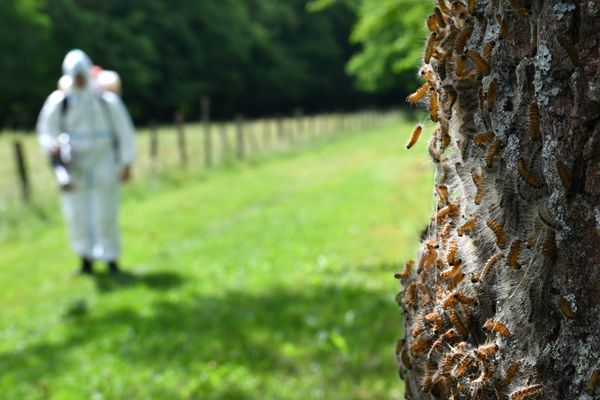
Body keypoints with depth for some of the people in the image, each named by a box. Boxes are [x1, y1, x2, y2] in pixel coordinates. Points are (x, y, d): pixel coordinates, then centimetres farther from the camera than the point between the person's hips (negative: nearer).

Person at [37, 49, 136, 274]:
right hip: (74, 169, 1)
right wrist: (52, 145, -17)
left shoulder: (108, 101, -5)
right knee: (76, 215, 2)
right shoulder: (58, 102, -3)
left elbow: (125, 133, 1)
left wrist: (126, 163, 0)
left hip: (105, 168, -1)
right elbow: (46, 130, 5)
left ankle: (111, 257, 16)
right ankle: (86, 257, 18)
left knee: (106, 216, 0)